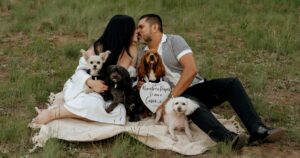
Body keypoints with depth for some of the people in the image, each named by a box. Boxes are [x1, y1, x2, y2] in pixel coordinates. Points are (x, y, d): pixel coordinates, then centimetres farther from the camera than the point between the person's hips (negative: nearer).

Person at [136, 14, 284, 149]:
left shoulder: (174, 41, -1)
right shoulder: (142, 57, 12)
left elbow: (191, 69, -15)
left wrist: (171, 96, -22)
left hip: (197, 88, 1)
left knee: (231, 83, -25)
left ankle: (257, 131, -37)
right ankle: (228, 138, -61)